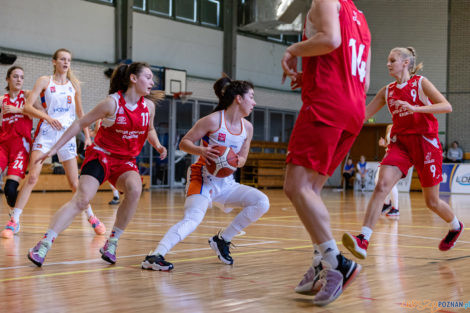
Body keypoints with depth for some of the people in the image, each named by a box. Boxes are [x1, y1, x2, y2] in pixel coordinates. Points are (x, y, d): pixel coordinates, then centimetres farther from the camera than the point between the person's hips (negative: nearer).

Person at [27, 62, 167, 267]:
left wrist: (158, 146, 2)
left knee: (135, 189, -28)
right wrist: (54, 148, -8)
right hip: (101, 155, -4)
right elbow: (80, 124, -6)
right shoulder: (112, 103, -13)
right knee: (82, 199, -23)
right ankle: (44, 244, -19)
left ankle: (112, 242, -14)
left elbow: (150, 130, 23)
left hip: (126, 161, 4)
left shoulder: (149, 106, 2)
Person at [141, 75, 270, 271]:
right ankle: (154, 257, -40)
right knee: (193, 219, -30)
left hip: (226, 182, 7)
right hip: (203, 179, -7)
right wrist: (201, 150, -29)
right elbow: (184, 143, -9)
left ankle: (221, 240, 4)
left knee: (262, 202, -6)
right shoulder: (213, 120, -13)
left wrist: (234, 161, -10)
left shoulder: (247, 128, 5)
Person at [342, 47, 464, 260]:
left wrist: (414, 108, -25)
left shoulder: (420, 83, -2)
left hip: (425, 141, -3)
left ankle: (455, 226, 42)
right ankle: (363, 241, -33)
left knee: (432, 202, 8)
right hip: (400, 142, 3)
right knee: (382, 185, -22)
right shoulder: (387, 91, 11)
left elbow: (447, 106, -12)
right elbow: (365, 113, 15)